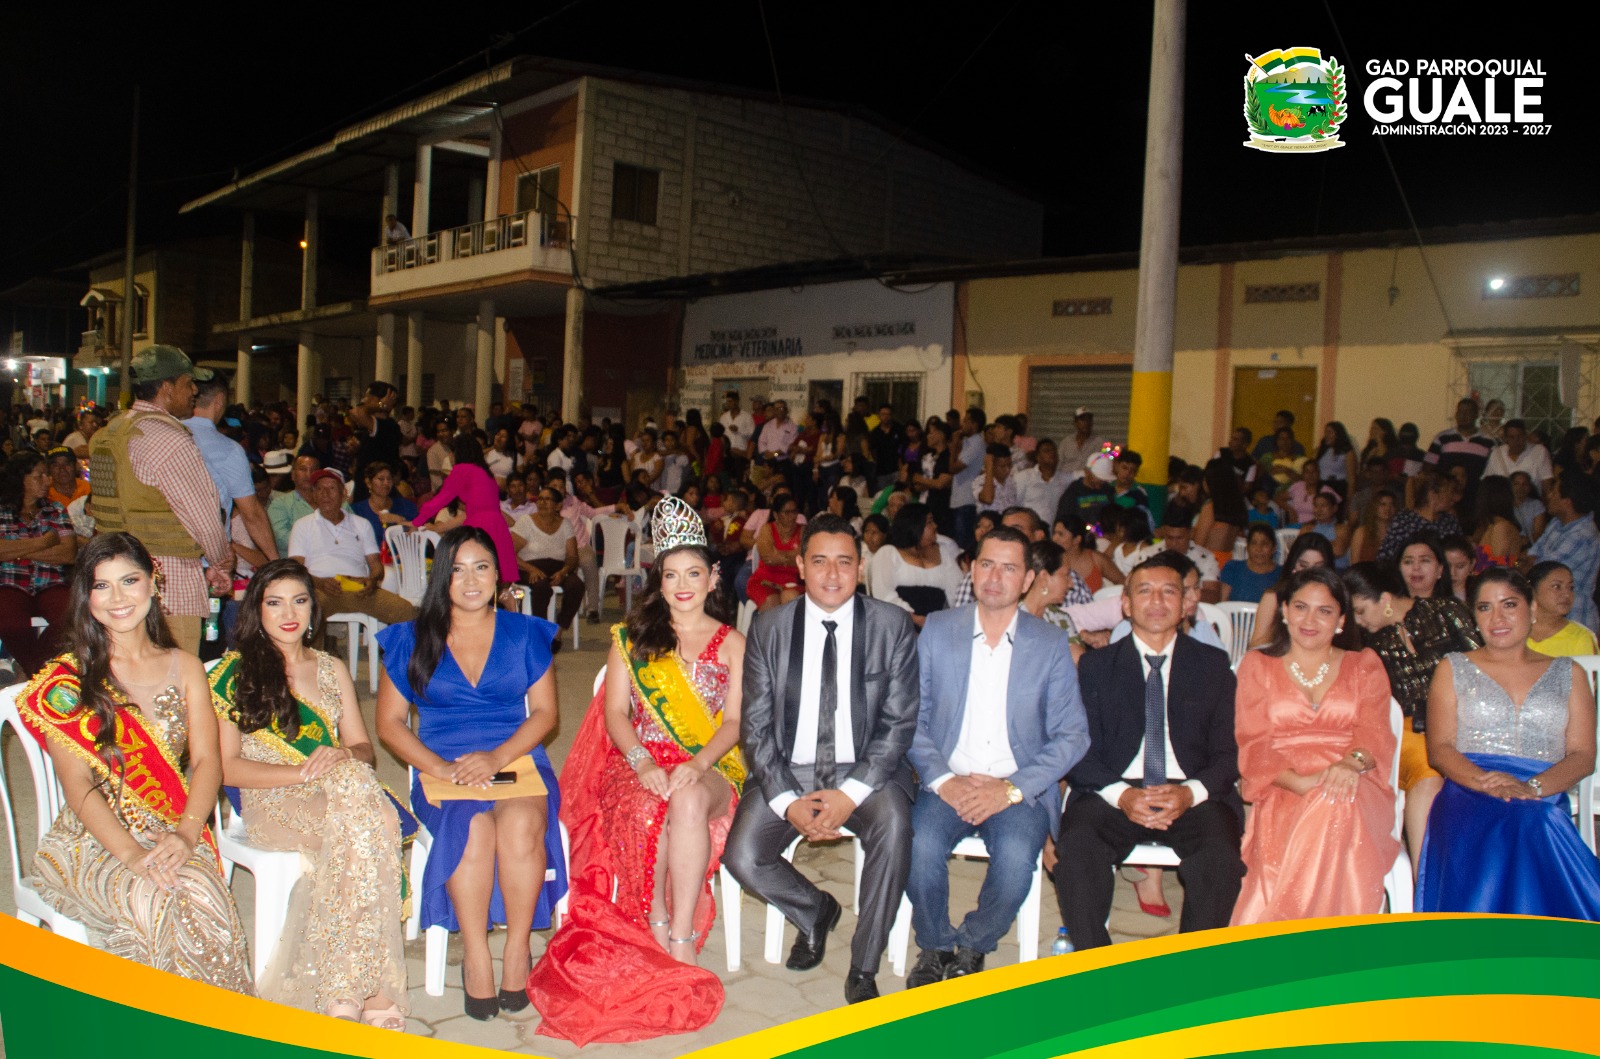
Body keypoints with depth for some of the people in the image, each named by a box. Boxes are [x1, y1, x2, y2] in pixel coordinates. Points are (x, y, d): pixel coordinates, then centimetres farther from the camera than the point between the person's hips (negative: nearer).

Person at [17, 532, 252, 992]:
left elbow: (206, 760, 2)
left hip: (172, 835, 2)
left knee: (205, 896, -31)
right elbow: (77, 785, -7)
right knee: (158, 903, -33)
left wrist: (186, 835, -17)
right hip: (91, 841, -2)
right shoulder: (67, 678, 1)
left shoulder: (184, 667, 11)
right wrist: (131, 854, -22)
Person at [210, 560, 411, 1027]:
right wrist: (301, 772, -16)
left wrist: (341, 756, -11)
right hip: (271, 802, -3)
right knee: (368, 831, -35)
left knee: (379, 824, -35)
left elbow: (364, 750, 14)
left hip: (338, 794, 4)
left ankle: (347, 992, -30)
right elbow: (226, 766, -2)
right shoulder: (234, 672, 6)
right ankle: (374, 993, -30)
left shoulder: (331, 669, 20)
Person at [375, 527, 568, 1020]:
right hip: (442, 767, 0)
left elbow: (544, 712, 6)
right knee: (473, 829, -34)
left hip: (518, 759, 0)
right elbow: (389, 722, 7)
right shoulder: (412, 639, 11)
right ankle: (475, 957, -24)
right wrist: (438, 767, -10)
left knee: (521, 825, -33)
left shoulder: (524, 633, 12)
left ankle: (517, 950, -20)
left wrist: (497, 757, -12)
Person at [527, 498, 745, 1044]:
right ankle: (657, 919, -20)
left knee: (688, 801, -37)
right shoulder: (632, 637, 15)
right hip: (641, 764, 1)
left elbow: (734, 722, 3)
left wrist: (699, 763, -18)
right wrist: (642, 760, -14)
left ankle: (678, 936, -33)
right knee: (652, 807, -37)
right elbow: (616, 713, 6)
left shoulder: (732, 643, 12)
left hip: (710, 768, 0)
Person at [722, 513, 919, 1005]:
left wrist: (852, 793, -18)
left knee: (893, 827, -32)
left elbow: (900, 721, -5)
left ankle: (863, 970, -11)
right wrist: (787, 800, -14)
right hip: (788, 771, 2)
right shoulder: (768, 628, 0)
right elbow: (756, 726, 0)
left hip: (865, 770, -1)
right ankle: (816, 911, 15)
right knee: (742, 856, -20)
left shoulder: (893, 625, -3)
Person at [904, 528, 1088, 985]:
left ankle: (972, 948, -1)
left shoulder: (1051, 643, 5)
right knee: (921, 846, -30)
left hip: (1020, 788, 0)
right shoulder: (937, 630, 7)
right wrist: (943, 780, -13)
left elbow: (1072, 735, 0)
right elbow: (912, 718, 3)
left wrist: (1011, 789, -13)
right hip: (948, 781, 1)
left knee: (1016, 856, -31)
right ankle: (935, 947, 0)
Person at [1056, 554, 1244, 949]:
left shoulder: (1213, 665, 13)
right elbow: (1081, 751, 4)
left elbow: (1229, 751, 7)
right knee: (1077, 848, -31)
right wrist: (1121, 794, -16)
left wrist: (1190, 792, -14)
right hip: (1113, 794, 0)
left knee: (1221, 858, -31)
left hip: (1192, 797, 1)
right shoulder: (1096, 666, 12)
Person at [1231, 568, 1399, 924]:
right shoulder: (1257, 666, 18)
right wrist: (1300, 782, -14)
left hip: (1353, 787, 1)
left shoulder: (1365, 665, 20)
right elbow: (1253, 744, 6)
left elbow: (1375, 732, 5)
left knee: (1335, 806, -37)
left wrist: (1352, 762, -21)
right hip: (1282, 792, -1)